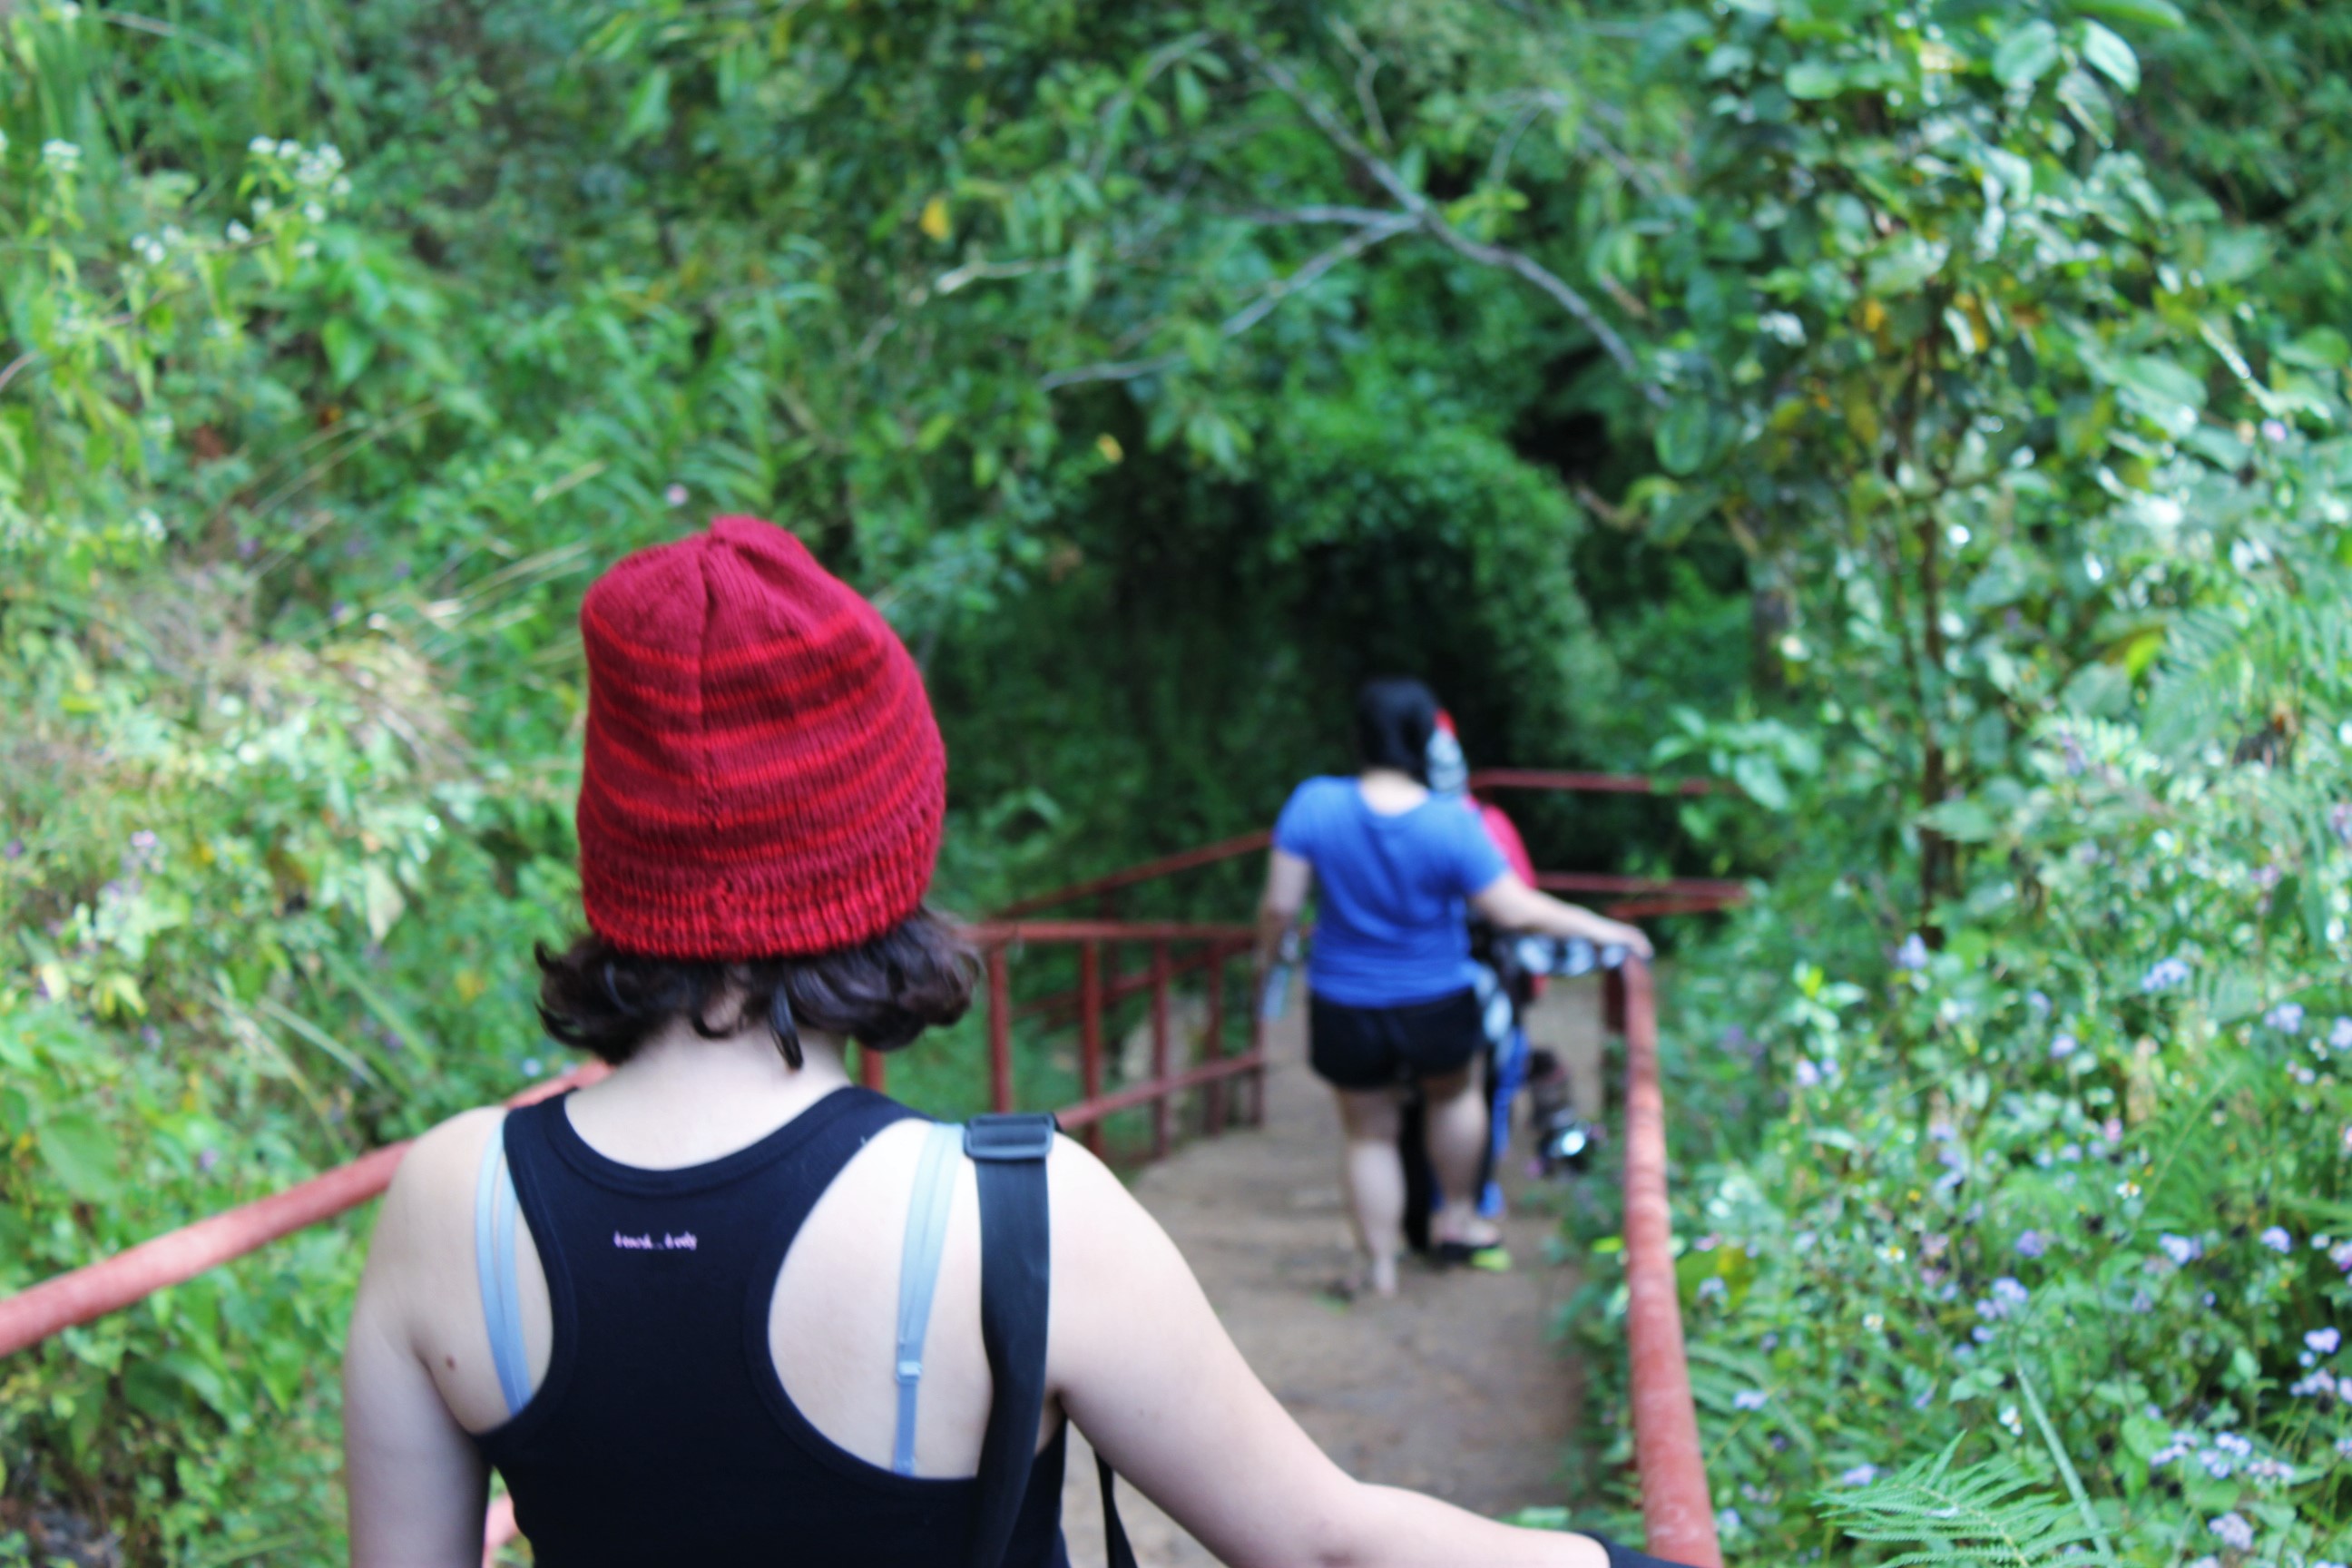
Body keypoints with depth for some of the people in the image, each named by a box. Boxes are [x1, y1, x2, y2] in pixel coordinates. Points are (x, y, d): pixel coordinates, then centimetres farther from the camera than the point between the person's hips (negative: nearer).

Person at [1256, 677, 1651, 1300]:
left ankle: (1377, 1264, 26)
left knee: (1368, 1132, 19)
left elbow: (1280, 903, -14)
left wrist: (1268, 951, 7)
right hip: (1436, 1003, -1)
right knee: (1453, 1094, 30)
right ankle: (1457, 1218, 42)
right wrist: (1597, 929, -4)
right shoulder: (1454, 825, -19)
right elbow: (1514, 910, -17)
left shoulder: (1313, 805, -16)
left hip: (1345, 1010, 1)